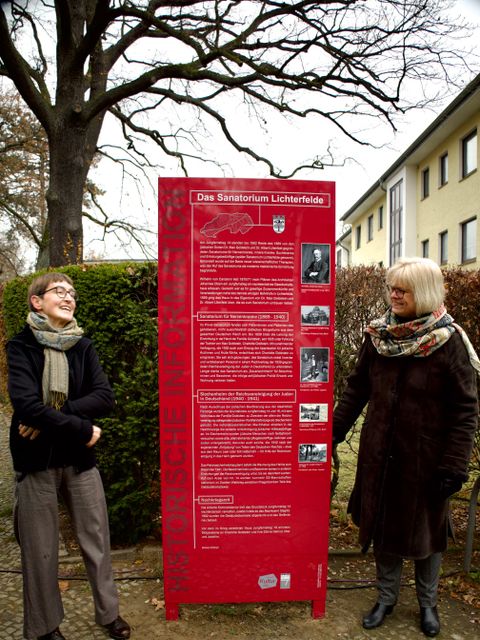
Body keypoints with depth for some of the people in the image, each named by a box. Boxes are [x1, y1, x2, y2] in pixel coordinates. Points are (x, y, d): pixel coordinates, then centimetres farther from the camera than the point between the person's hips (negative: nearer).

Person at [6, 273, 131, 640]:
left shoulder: (83, 346, 2)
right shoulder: (21, 347, -7)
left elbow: (105, 398, -9)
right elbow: (26, 404, -20)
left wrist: (53, 416, -19)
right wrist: (81, 428, -18)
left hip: (80, 458, 3)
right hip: (36, 459, -2)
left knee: (96, 539, 12)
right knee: (40, 548, 12)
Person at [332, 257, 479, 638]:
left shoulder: (449, 341, -13)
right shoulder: (378, 335, -3)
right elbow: (356, 390, 4)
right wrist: (335, 432, 2)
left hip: (426, 456, -3)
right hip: (380, 453, 3)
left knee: (425, 529, 17)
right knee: (381, 524, 16)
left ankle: (427, 603, 43)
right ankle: (386, 597, 40)